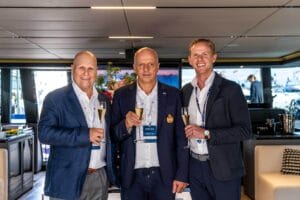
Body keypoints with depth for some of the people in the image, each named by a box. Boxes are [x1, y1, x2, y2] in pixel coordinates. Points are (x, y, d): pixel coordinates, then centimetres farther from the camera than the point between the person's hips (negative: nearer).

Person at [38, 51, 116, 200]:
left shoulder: (103, 99, 9)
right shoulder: (55, 98, -7)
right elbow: (44, 133, -17)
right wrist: (85, 134, -21)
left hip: (100, 177, 5)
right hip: (68, 180, -4)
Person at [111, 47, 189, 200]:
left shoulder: (173, 95, -1)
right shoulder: (121, 95, 1)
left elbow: (181, 137, 0)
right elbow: (113, 135, 3)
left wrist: (182, 175, -3)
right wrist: (126, 125, -17)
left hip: (164, 175, 0)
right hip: (132, 176, 1)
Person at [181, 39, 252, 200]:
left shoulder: (230, 89, -8)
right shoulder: (186, 90, 7)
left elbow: (244, 130, -12)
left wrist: (206, 133, -18)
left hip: (223, 168, -4)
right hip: (194, 166, 4)